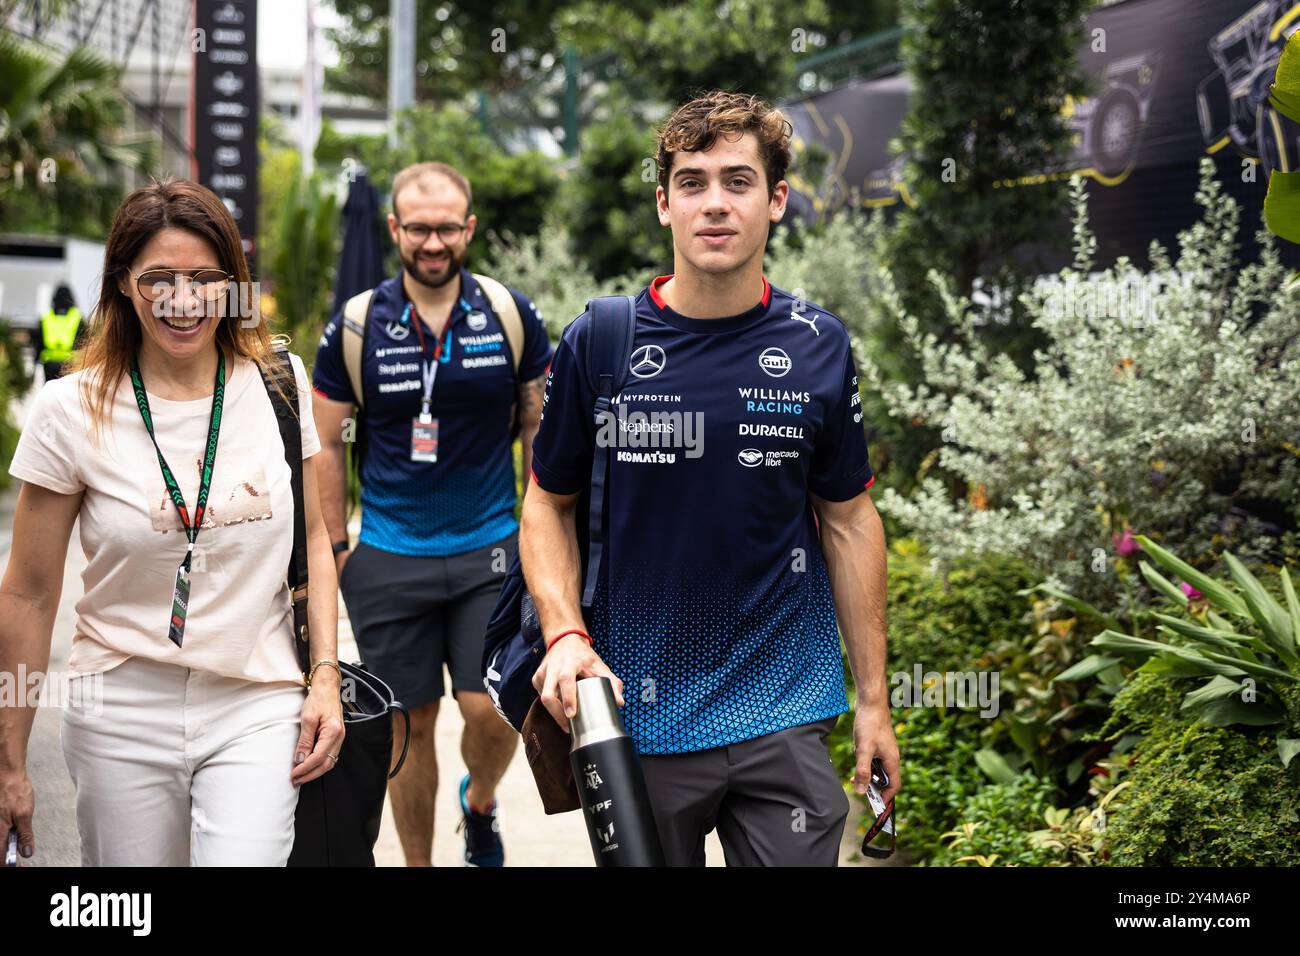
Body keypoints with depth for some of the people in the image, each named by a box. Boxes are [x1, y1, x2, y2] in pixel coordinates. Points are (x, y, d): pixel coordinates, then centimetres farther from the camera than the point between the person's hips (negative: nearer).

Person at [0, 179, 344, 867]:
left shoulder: (278, 382, 0)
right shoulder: (72, 409, -6)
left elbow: (312, 539, 11)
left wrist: (325, 676, 1)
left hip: (257, 710, 1)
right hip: (123, 715, -1)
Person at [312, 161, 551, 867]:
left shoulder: (510, 316, -1)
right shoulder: (356, 327, -3)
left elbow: (539, 426, 8)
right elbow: (327, 443, 5)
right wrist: (333, 548, 3)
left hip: (489, 549, 0)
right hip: (389, 559, 0)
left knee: (491, 710, -7)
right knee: (410, 725, 7)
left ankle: (480, 802, 27)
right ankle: (417, 863, 24)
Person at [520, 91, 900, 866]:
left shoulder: (819, 347, 0)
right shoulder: (598, 343, -4)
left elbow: (848, 519, 7)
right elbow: (550, 505, 4)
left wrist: (873, 698, 6)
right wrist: (566, 635, -13)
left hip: (787, 719, 1)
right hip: (638, 712, 0)